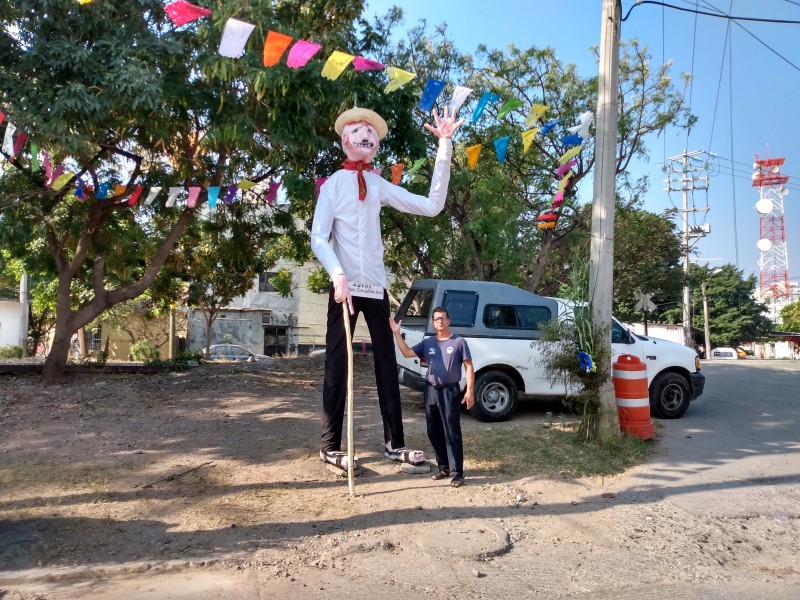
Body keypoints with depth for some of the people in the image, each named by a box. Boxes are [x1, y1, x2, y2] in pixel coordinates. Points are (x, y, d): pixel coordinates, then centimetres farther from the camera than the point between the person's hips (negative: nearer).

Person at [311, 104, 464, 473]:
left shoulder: (378, 186, 11)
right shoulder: (335, 183, 2)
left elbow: (431, 206, 5)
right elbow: (318, 238, -6)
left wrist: (445, 148, 4)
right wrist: (338, 275, -23)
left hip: (376, 285, 5)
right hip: (345, 285, -4)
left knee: (387, 362, 6)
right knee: (338, 364, 0)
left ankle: (394, 443, 16)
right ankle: (330, 446, 9)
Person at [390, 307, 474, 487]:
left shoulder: (459, 342, -3)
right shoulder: (427, 343, 9)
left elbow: (468, 366, -4)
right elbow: (407, 353, 2)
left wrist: (469, 391, -11)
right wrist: (397, 334, -7)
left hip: (450, 391, -5)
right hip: (431, 391, 5)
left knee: (452, 433, -6)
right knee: (434, 432, 11)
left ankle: (457, 473, 0)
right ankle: (444, 467, 24)